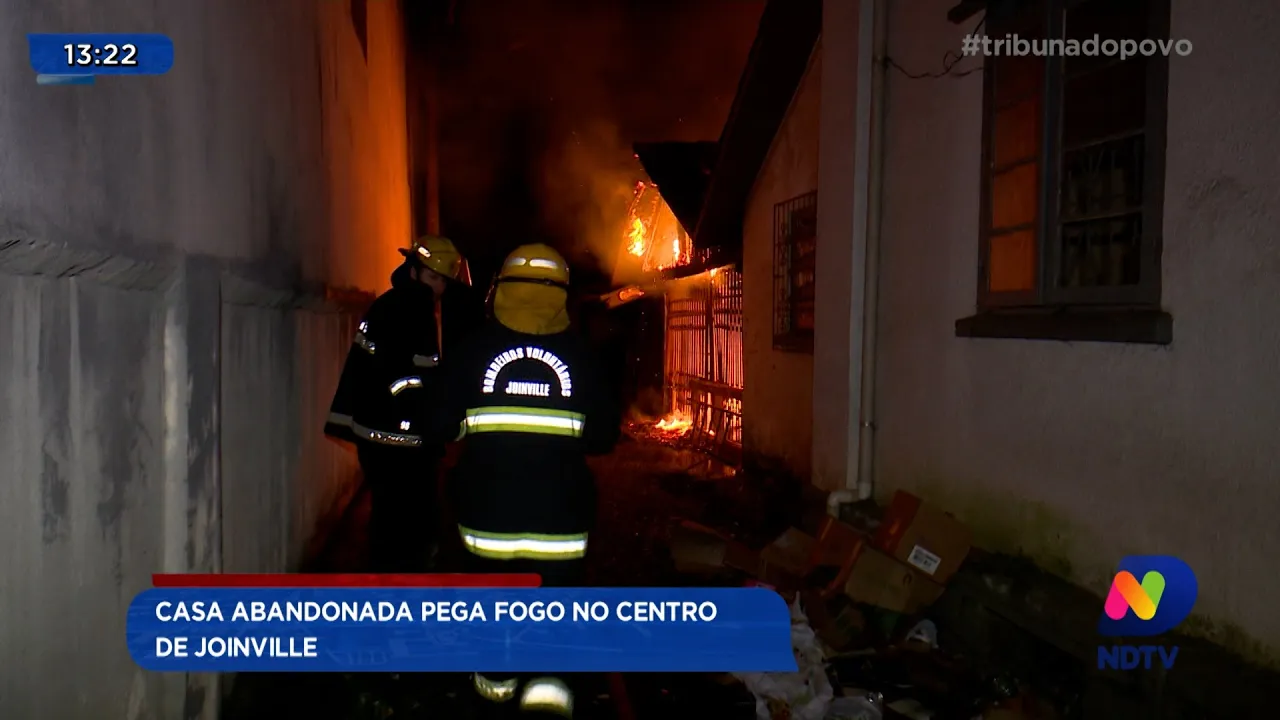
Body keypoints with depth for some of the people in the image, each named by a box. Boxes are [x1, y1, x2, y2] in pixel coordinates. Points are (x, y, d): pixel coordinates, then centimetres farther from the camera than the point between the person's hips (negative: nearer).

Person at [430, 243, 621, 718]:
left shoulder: (474, 349, -6)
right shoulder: (579, 355, -5)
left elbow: (443, 423, -2)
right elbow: (604, 435, -1)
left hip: (487, 498, 1)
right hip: (560, 503, -1)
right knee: (557, 586, 7)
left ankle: (497, 678, 35)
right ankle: (549, 679, -10)